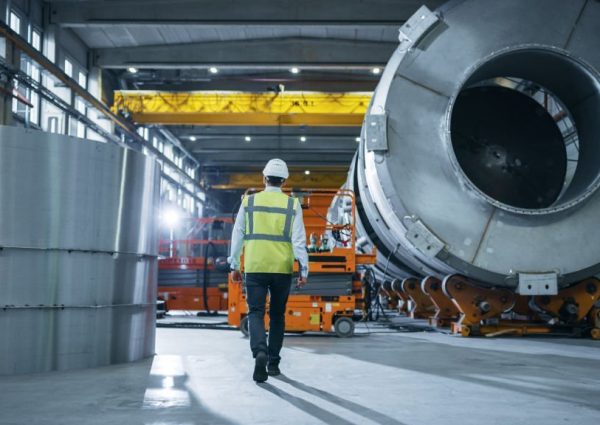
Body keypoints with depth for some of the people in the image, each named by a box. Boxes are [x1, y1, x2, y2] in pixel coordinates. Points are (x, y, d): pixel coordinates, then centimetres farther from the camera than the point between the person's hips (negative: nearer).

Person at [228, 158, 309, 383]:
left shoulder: (249, 202, 4)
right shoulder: (292, 205, 2)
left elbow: (238, 235, 5)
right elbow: (299, 240, -5)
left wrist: (234, 266, 13)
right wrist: (304, 270, -4)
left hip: (255, 267, -1)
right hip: (282, 269, 1)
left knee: (256, 313, 1)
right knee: (277, 315, 14)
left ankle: (260, 352, -24)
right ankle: (273, 363, 19)